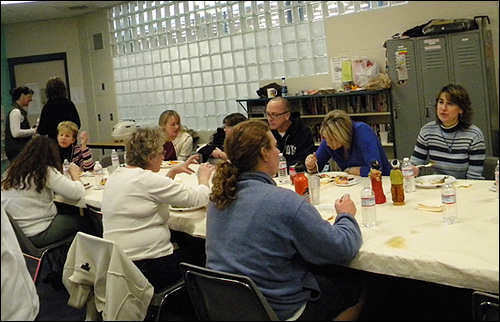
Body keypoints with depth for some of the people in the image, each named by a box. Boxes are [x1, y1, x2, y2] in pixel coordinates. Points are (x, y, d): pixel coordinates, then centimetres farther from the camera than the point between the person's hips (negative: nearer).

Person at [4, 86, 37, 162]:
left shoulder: (21, 111, 14)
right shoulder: (15, 112, -13)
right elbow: (16, 133, -21)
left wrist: (32, 129, 7)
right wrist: (33, 131, -13)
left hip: (22, 150, 9)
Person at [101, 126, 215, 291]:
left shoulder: (115, 176, 7)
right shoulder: (146, 179, -20)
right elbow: (196, 198, -14)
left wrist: (174, 171, 16)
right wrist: (204, 178, 6)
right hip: (148, 269, -9)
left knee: (185, 245, 26)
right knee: (200, 252, 14)